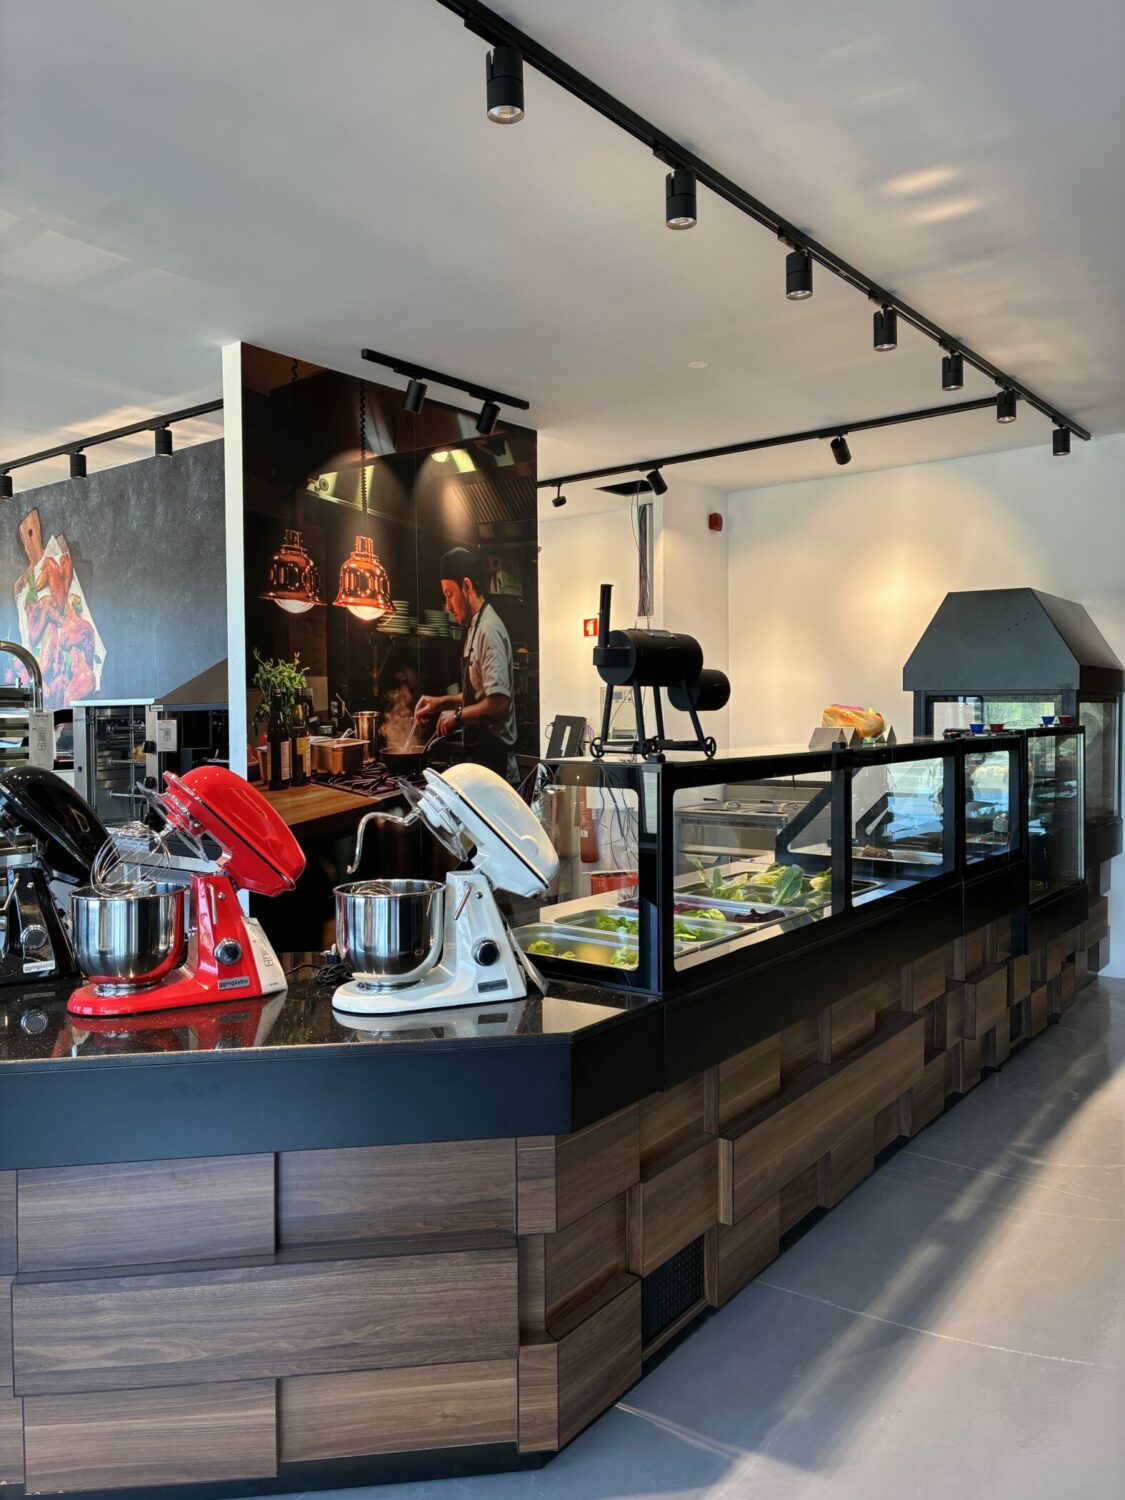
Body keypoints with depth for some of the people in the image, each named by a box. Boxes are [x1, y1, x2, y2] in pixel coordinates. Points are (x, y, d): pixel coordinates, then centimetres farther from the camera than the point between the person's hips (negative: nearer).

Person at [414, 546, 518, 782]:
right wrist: (441, 701, 16)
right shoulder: (475, 629, 12)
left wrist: (457, 715, -14)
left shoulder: (489, 630, -17)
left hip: (493, 760, -9)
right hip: (479, 756, 9)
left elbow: (499, 703, -25)